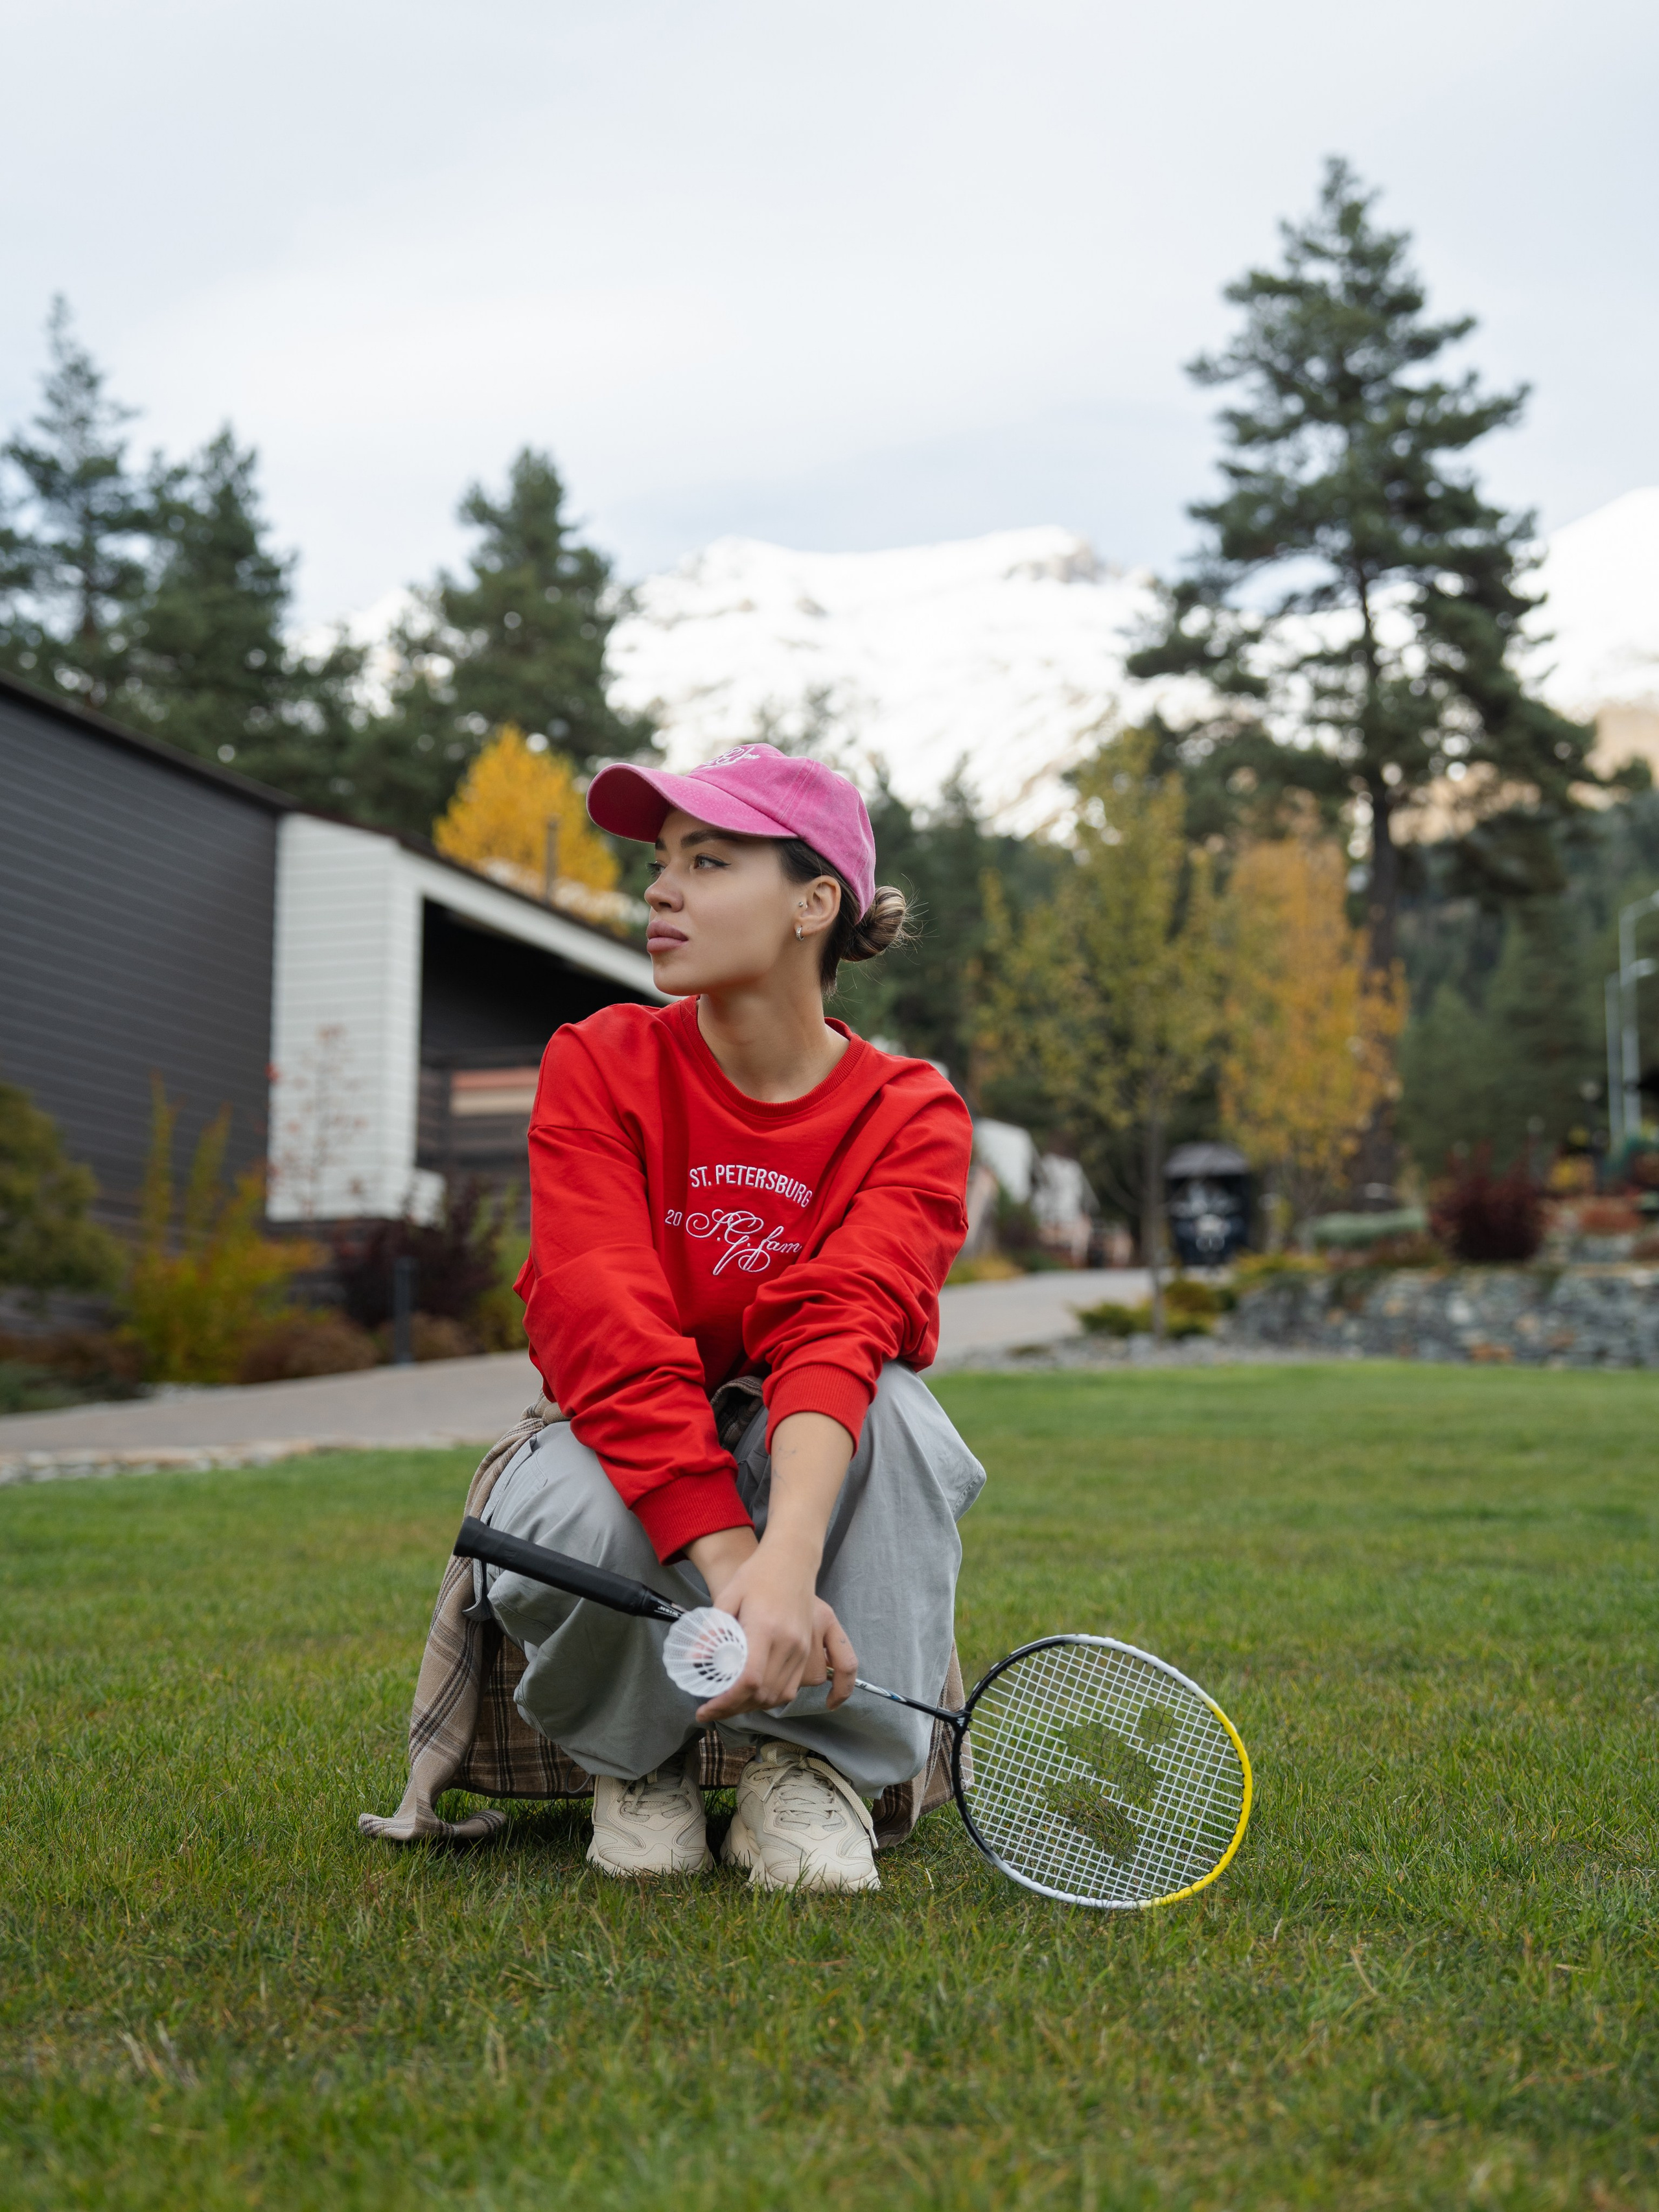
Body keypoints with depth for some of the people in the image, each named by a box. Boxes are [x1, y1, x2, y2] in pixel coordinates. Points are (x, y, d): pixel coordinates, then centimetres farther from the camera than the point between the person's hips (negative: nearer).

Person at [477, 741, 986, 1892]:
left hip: (812, 1472, 0)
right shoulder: (600, 1067, -11)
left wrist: (785, 1561, -49)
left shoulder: (911, 1115, -12)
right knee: (571, 1522, -36)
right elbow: (608, 1333, -25)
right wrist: (730, 1565, -39)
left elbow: (841, 1334, -31)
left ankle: (816, 1762, -19)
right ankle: (638, 1757, -3)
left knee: (895, 1403, -34)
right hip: (630, 1454, 0)